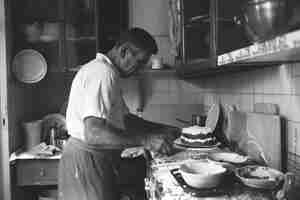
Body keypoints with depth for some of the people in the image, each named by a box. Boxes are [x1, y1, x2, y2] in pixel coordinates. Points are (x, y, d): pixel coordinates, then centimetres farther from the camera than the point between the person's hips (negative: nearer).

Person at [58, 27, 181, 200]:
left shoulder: (109, 72, 13)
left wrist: (161, 130, 7)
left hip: (102, 158, 9)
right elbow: (93, 133, -28)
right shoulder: (101, 73, -19)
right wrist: (145, 140, -29)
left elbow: (125, 118, 17)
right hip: (87, 159, -9)